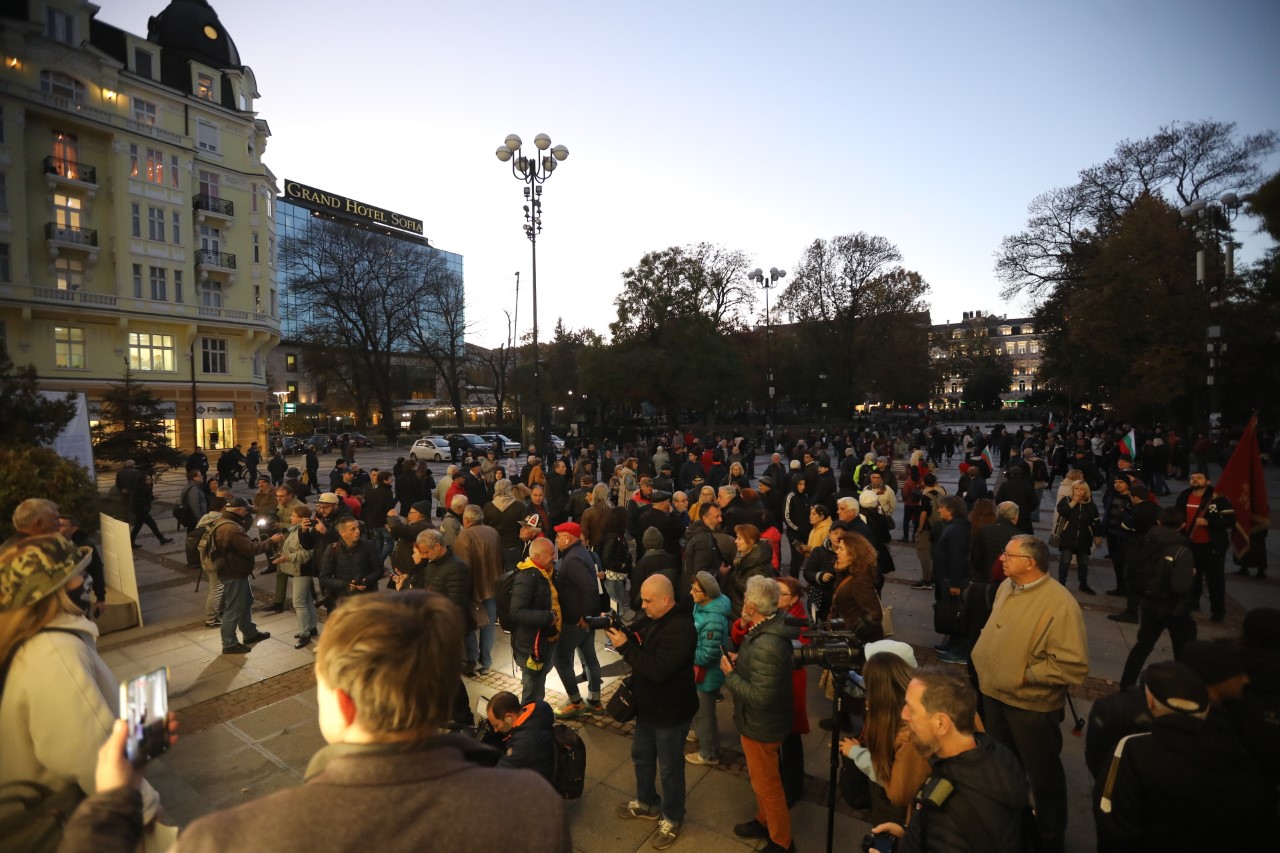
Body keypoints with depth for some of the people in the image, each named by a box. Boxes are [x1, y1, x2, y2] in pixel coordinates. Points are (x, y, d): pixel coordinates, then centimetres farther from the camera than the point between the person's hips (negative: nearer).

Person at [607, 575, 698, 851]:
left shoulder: (680, 628, -31)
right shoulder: (650, 619, -2)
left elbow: (657, 670, -36)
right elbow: (636, 642, 5)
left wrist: (624, 646, -32)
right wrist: (616, 629, -15)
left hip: (671, 713, -9)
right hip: (647, 706, 9)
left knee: (670, 767, 12)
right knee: (641, 756, 25)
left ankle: (672, 819, 36)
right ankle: (648, 803, 49)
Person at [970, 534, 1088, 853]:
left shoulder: (1059, 603, -25)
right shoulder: (1006, 586, -1)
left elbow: (1073, 665, -26)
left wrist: (1025, 675, -21)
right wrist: (983, 660, 4)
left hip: (1031, 705, -7)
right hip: (994, 694, 7)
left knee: (1042, 775, 15)